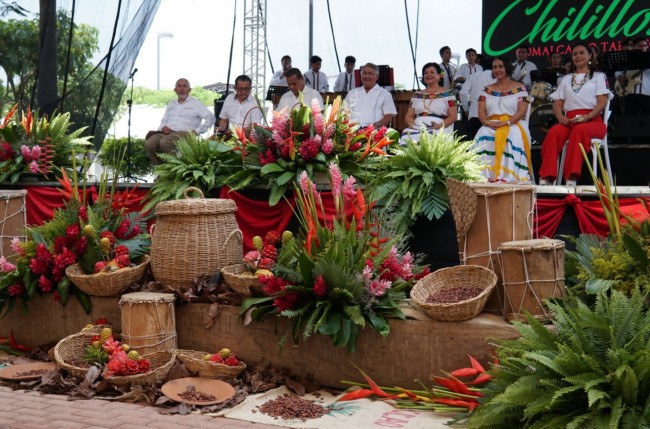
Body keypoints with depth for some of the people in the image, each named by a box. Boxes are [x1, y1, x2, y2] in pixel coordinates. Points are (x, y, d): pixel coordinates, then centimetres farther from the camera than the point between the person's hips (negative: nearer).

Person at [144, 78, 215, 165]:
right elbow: (164, 120, 30)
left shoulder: (195, 103, 8)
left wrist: (197, 131, -9)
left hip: (184, 133, -5)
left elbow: (211, 118, -1)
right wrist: (163, 127, 4)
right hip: (167, 132, 5)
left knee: (164, 142, -37)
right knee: (149, 144, -24)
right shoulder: (171, 104, 26)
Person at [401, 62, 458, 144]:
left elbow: (453, 116, 3)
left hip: (440, 130, -2)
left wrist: (439, 125, -15)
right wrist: (411, 124, -5)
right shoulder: (417, 95, 22)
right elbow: (408, 116, 19)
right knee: (407, 135, -33)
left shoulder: (448, 94, 11)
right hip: (417, 128, 3)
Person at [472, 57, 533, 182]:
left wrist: (506, 123, -18)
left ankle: (509, 176, -42)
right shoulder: (487, 90, 20)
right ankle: (484, 176, -38)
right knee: (483, 135, -33)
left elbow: (522, 110, -3)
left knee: (513, 135, -38)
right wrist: (487, 122, -13)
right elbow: (481, 111, 10)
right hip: (491, 126, 2)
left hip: (514, 125, -2)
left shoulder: (519, 88, 9)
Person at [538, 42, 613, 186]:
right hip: (569, 121, 3)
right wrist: (561, 117, -8)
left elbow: (602, 102, 1)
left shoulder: (598, 76, 15)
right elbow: (557, 103, 16)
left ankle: (572, 178, -46)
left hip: (593, 121, -3)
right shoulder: (566, 79, 25)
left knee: (579, 130, -39)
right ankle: (546, 178, -41)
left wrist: (587, 117, -18)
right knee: (554, 132, -32)